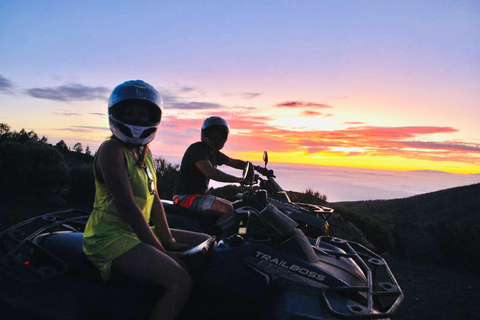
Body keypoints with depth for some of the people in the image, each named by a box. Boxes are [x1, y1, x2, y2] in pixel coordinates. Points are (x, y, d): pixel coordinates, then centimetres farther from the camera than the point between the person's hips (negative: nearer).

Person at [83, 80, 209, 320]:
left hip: (140, 231, 9)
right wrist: (161, 250, -20)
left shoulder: (145, 152, 14)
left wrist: (169, 240, 1)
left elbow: (154, 198, 10)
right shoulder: (111, 149, -13)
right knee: (181, 281, -30)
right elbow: (127, 206, -20)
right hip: (111, 237, -9)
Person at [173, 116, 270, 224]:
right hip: (186, 197, -10)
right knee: (227, 209, -28)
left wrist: (257, 168, 18)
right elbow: (210, 172, -29)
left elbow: (234, 162, 27)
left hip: (199, 195, 10)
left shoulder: (214, 153, 14)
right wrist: (238, 179, -29)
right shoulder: (196, 148, -15)